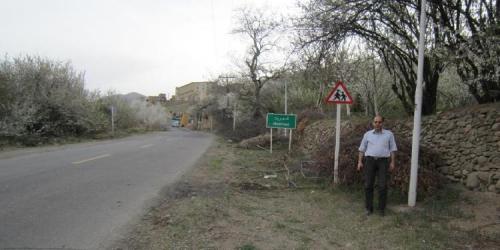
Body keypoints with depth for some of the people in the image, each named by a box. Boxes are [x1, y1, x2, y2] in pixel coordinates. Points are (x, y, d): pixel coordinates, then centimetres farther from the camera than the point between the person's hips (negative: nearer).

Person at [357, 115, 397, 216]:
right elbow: (362, 149, 11)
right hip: (370, 161, 1)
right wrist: (360, 162, 2)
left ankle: (381, 208, 8)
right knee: (368, 185, -3)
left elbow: (392, 149, 6)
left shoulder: (389, 134, 6)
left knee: (383, 186, -6)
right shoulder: (367, 134, 9)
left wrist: (393, 162, -3)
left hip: (383, 161, -1)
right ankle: (369, 208, 9)